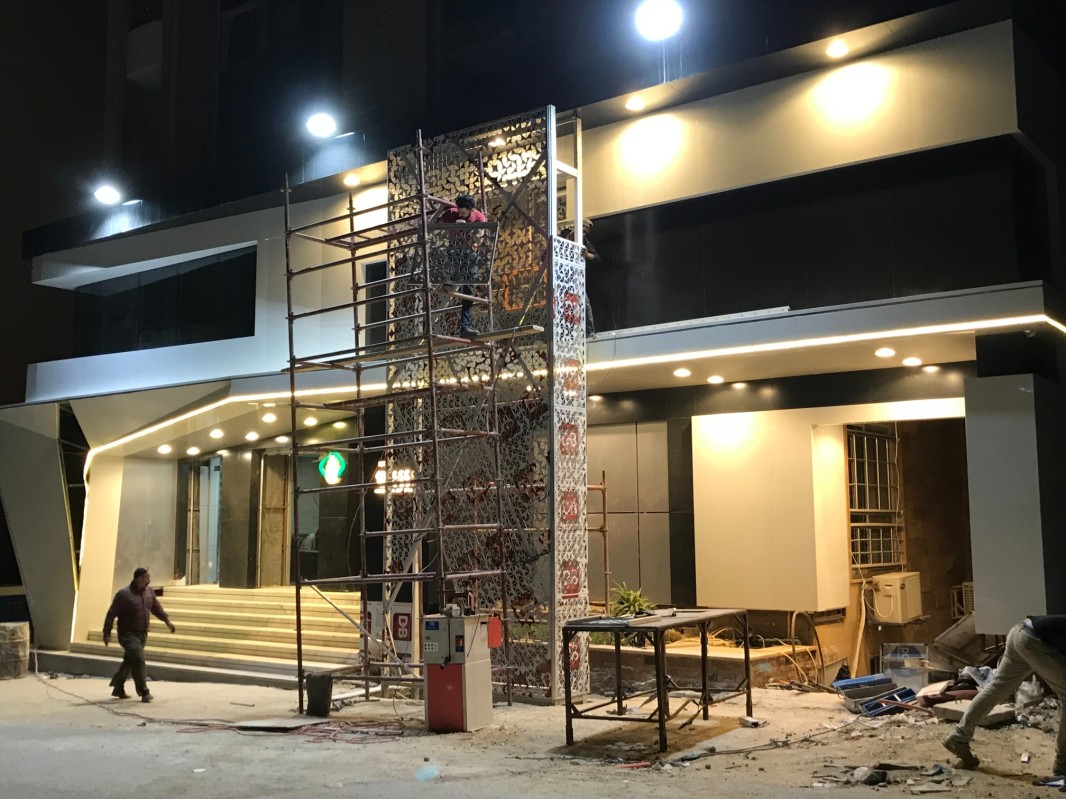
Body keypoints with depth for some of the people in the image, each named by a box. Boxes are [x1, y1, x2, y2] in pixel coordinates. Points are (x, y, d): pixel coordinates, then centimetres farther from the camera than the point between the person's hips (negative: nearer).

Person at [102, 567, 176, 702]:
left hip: (142, 634, 7)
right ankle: (144, 692, -10)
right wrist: (107, 634, -12)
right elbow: (111, 614, -11)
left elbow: (156, 608, 19)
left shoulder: (149, 592, 7)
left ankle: (118, 689, 31)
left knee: (129, 662, 16)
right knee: (138, 660, -16)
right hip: (128, 634, -7)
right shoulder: (124, 594, -13)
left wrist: (166, 620, 7)